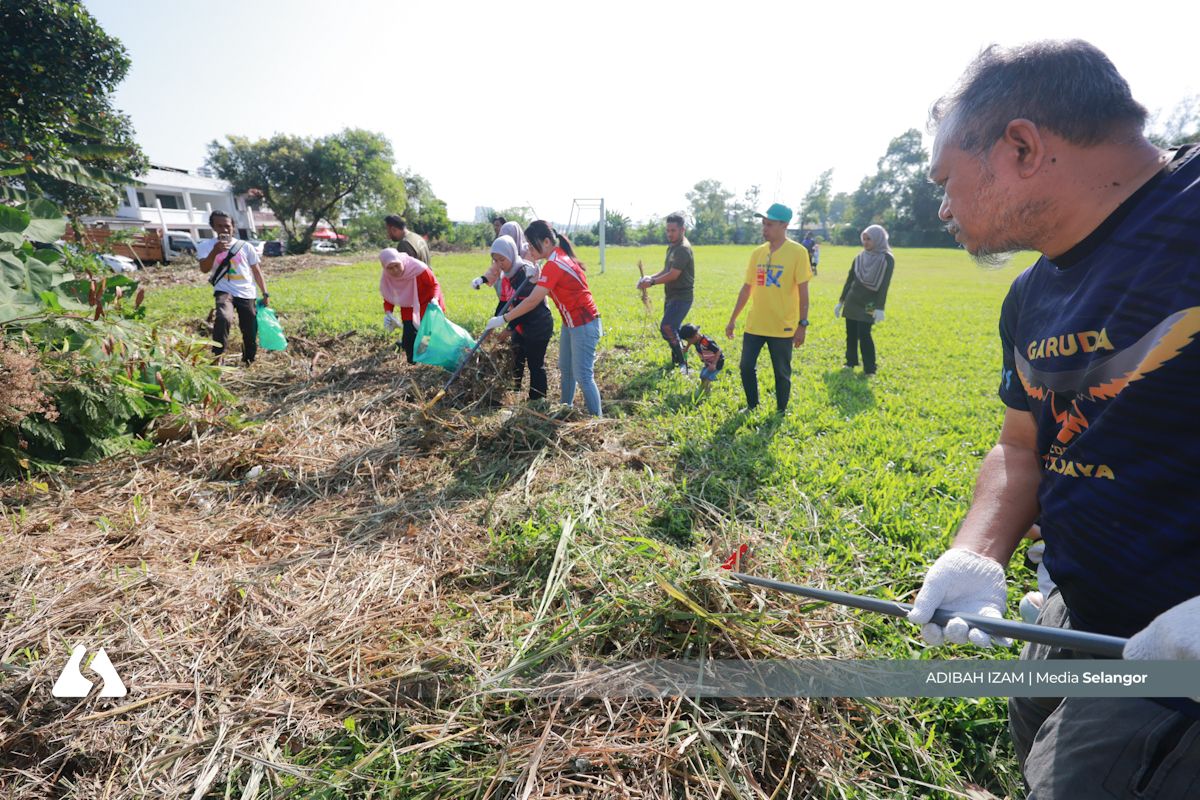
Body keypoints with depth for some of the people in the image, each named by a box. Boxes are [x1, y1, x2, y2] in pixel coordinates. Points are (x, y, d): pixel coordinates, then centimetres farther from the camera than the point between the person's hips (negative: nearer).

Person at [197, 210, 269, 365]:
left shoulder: (245, 246, 8)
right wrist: (215, 252, -24)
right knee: (223, 319, -33)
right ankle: (217, 359, -22)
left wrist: (265, 293, 6)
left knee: (250, 333, 7)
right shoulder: (206, 245, 4)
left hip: (246, 294, 3)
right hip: (224, 291, -2)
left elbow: (256, 271, 12)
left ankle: (248, 363, 29)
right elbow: (204, 269, -8)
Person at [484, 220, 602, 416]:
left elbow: (532, 301, -24)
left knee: (583, 377, -5)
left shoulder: (554, 265, -23)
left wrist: (503, 319, -19)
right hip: (571, 323, 10)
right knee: (565, 370, 18)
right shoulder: (560, 255, 7)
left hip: (584, 325, -10)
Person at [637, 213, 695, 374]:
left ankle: (682, 362, -12)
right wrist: (651, 277, 1)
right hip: (670, 296, 10)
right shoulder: (672, 246, 14)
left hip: (681, 297, -10)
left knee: (666, 327, -20)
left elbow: (673, 275, -22)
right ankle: (676, 361, 31)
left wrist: (651, 282, -16)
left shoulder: (683, 249, -17)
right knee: (672, 329, 16)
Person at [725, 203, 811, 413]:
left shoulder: (797, 252, -8)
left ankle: (781, 411, 25)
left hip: (782, 327, -4)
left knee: (782, 373, 7)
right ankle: (752, 406, 27)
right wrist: (733, 319, 12)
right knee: (746, 367, 7)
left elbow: (803, 291, -9)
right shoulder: (757, 253, 6)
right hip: (754, 324, 5)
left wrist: (802, 324, -12)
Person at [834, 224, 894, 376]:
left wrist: (880, 308, -19)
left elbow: (884, 285, -12)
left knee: (864, 334, -11)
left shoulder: (887, 259, -7)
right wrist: (840, 301, 11)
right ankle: (851, 362, 21)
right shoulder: (859, 257, 6)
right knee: (851, 333, 7)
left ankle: (869, 368, -2)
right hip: (852, 301, 5)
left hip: (869, 304, -5)